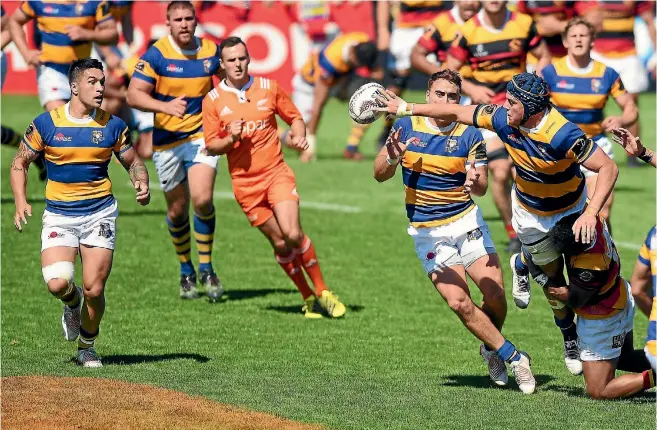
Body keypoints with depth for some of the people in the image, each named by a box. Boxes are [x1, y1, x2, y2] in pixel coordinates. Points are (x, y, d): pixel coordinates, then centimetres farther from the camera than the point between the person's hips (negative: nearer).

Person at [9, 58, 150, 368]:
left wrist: (142, 185, -9)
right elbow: (19, 163, 7)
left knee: (93, 290, -5)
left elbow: (133, 162, 14)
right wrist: (20, 202, -7)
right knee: (57, 283, -20)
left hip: (100, 214, 1)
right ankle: (72, 305, 19)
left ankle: (87, 347, 22)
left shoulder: (112, 126, 1)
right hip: (58, 216, -1)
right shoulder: (46, 123, -3)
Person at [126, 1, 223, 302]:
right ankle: (186, 271, 29)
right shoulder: (156, 55, -10)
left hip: (202, 136, 1)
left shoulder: (212, 52, 0)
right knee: (177, 209, 8)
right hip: (167, 142, -1)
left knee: (202, 199, -19)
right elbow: (134, 95, -16)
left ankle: (206, 268, -3)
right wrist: (165, 106, -31)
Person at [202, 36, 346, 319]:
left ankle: (323, 292, -4)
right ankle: (308, 298, 15)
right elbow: (210, 146, 3)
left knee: (293, 234, -18)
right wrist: (231, 140, -17)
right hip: (245, 184, 1)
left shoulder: (269, 88, 3)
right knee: (279, 243, 1)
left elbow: (294, 117, 14)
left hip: (277, 172, 0)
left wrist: (298, 135, -7)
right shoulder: (212, 100, 0)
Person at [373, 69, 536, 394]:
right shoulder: (406, 127, -2)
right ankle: (512, 356, -2)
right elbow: (379, 174, -6)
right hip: (426, 231, 0)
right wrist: (392, 158, -28)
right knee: (458, 302, -15)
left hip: (466, 220, 0)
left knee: (495, 297, -9)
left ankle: (491, 349, 22)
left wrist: (475, 182, -34)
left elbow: (481, 188, -9)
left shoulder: (469, 135, -4)